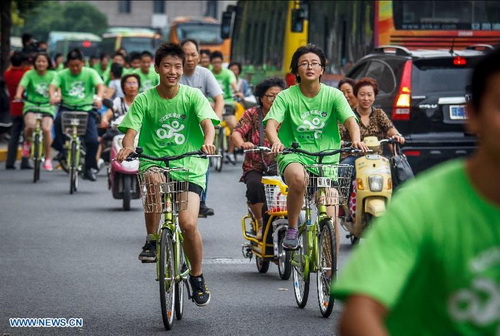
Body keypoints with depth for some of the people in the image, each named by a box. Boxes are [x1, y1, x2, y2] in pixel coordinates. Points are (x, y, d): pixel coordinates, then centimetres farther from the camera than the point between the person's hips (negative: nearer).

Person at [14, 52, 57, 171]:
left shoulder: (53, 75, 1)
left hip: (47, 107, 0)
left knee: (46, 129, -24)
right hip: (31, 105, 0)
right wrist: (18, 95, -38)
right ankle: (27, 142, 6)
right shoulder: (29, 74, -1)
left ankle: (48, 158, -4)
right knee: (31, 125, -31)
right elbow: (22, 85, -16)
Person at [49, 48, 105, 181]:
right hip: (67, 108, 0)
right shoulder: (62, 75, 3)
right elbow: (53, 86, -12)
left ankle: (89, 169, 10)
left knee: (93, 141, -13)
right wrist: (53, 96, -36)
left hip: (86, 109, 0)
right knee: (59, 119, -35)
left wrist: (99, 98, -37)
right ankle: (61, 148, -11)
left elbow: (100, 85, -15)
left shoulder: (90, 73, 0)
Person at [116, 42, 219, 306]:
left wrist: (208, 141, -35)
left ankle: (197, 277, 8)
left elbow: (207, 122, -13)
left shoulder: (192, 96, 1)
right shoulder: (144, 100, 2)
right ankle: (151, 241, -14)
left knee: (188, 224, -17)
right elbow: (131, 130, -6)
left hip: (190, 167, 0)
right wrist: (127, 146, -29)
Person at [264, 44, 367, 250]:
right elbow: (271, 123, -14)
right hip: (294, 157, -2)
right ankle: (292, 229, -16)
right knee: (298, 177, -38)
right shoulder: (286, 97, -2)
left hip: (326, 159, 2)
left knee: (330, 217, -7)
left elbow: (350, 120, -10)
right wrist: (276, 141, -37)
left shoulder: (333, 95, 2)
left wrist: (356, 139, -33)